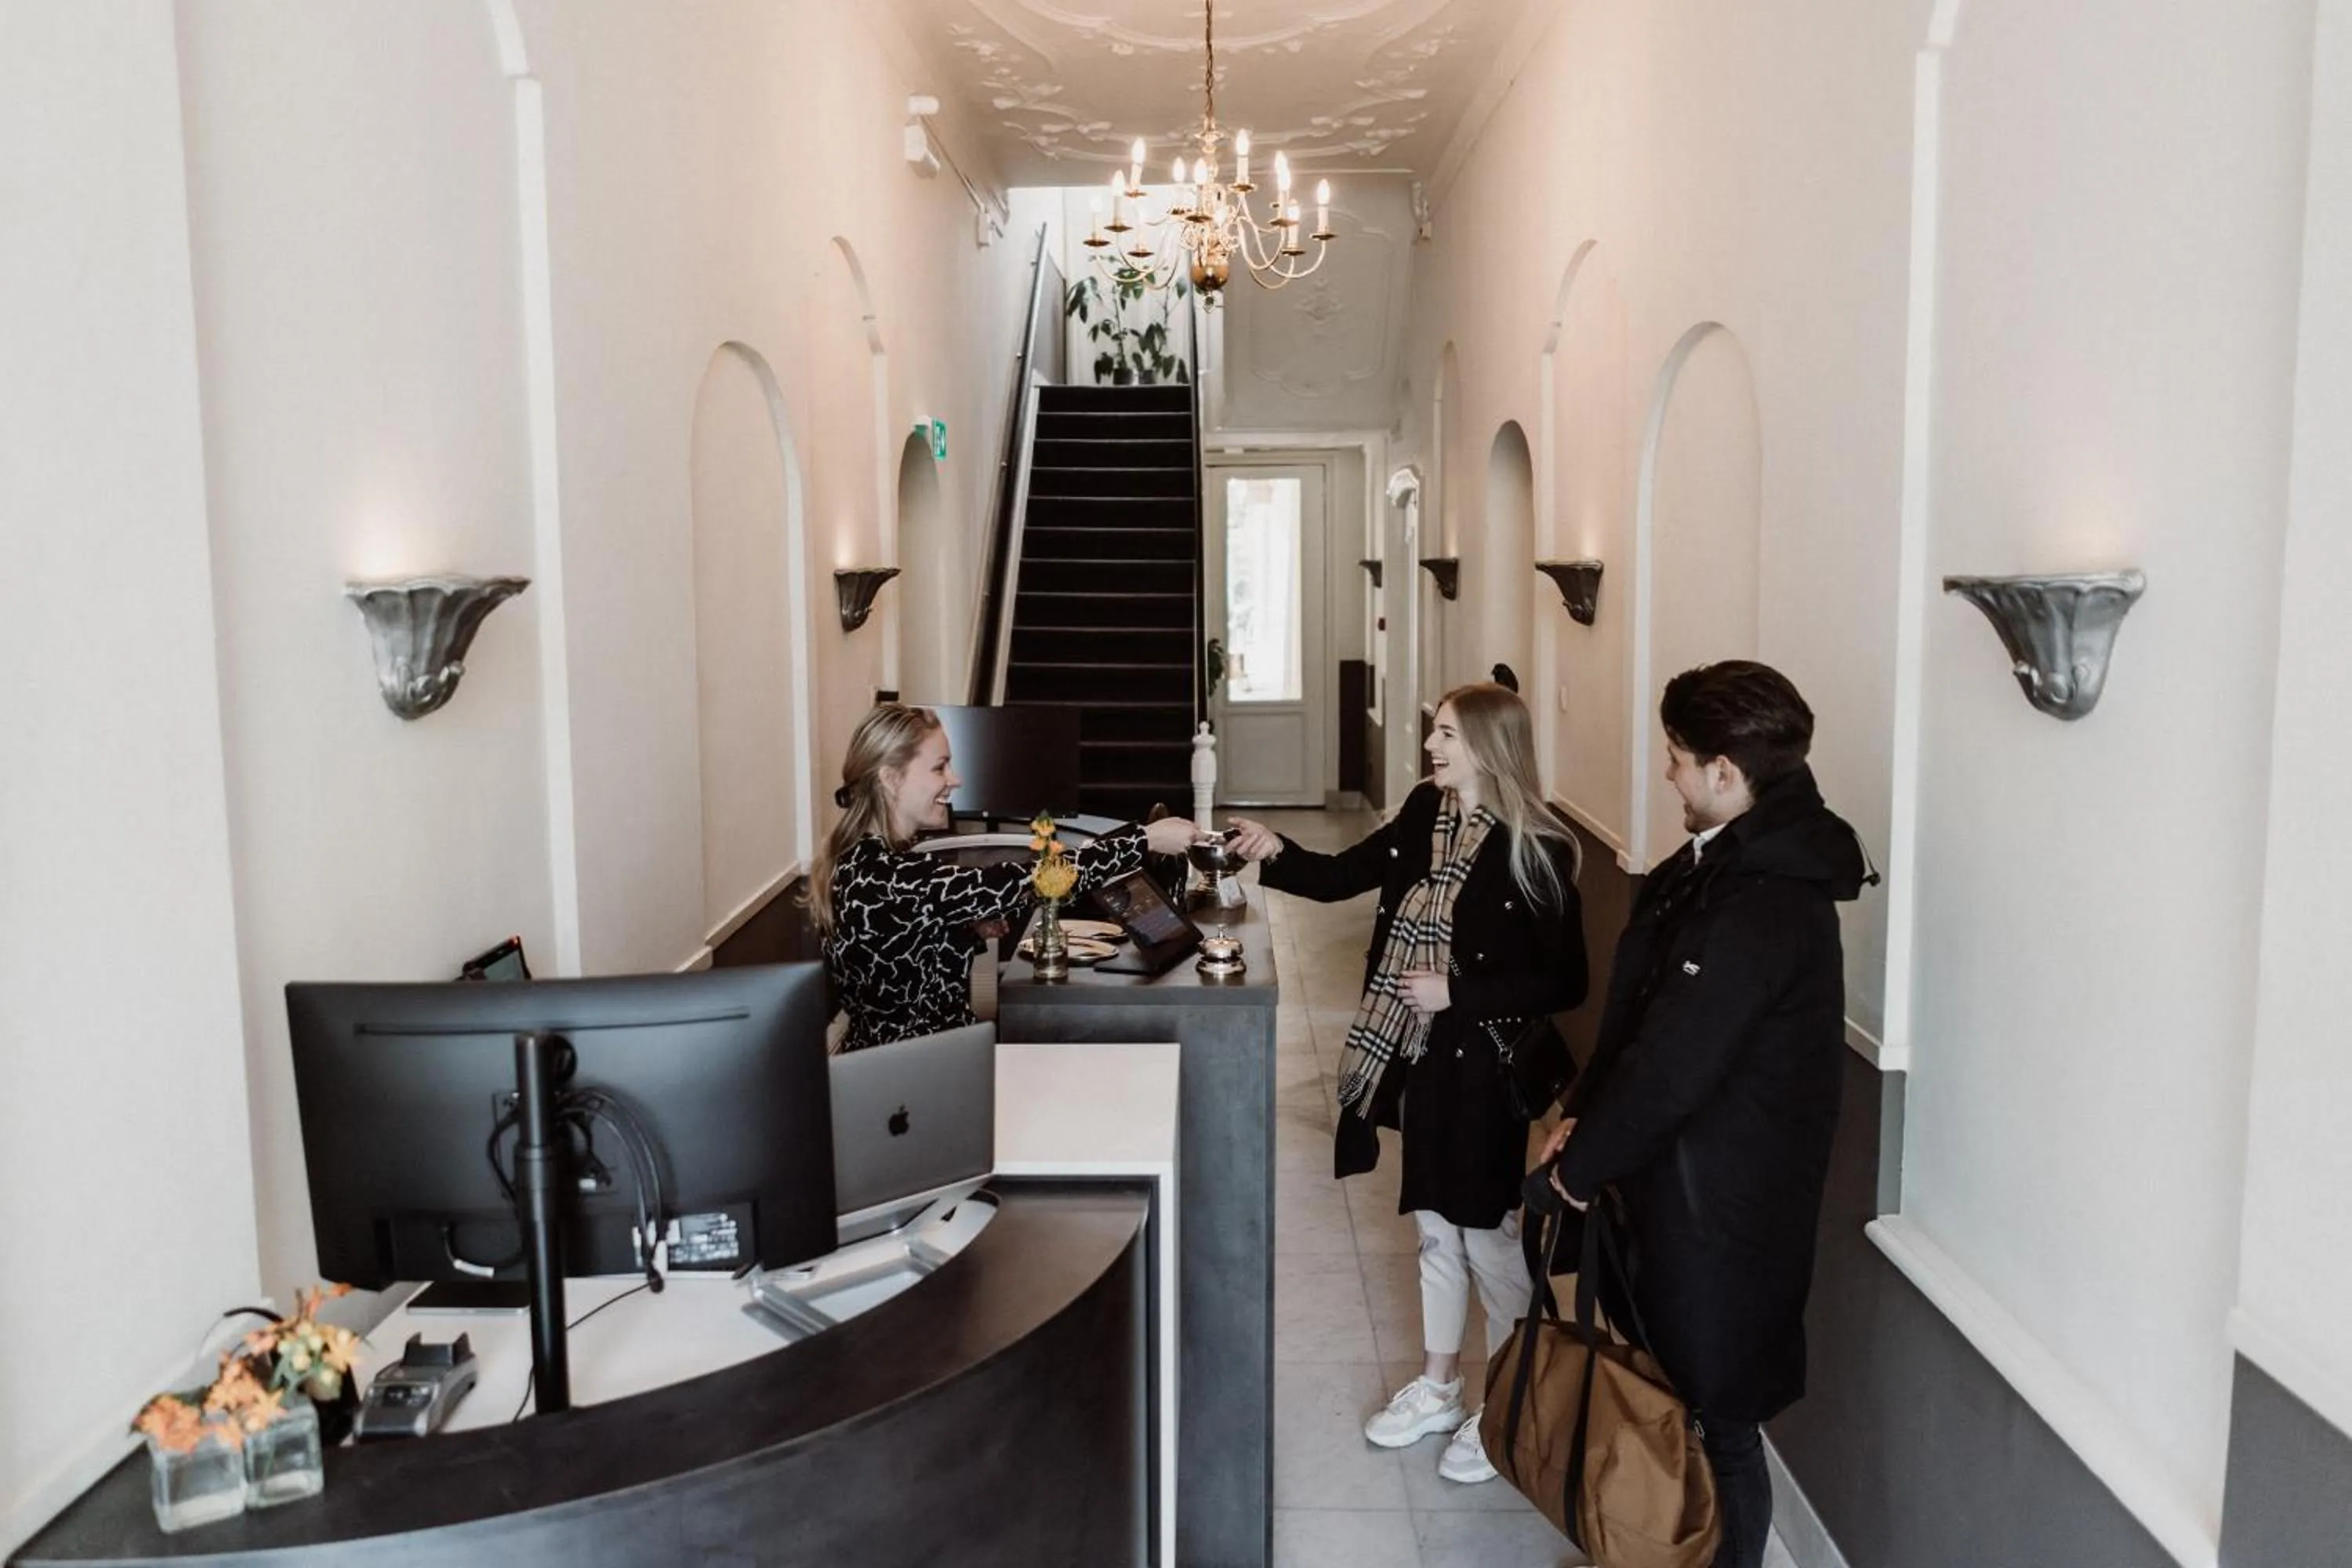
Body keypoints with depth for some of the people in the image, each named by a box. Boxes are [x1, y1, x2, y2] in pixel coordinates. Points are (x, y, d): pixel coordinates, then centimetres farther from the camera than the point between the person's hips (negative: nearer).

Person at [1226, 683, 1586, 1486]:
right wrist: (1276, 853, -11)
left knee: (1488, 1237, 7)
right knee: (1434, 1228, 19)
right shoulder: (1424, 815, 1)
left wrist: (1458, 992, -21)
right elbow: (1341, 877, 6)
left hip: (1486, 1066, -6)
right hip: (1419, 1057, 6)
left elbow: (1564, 983, -17)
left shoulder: (1536, 852, -18)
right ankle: (1438, 1389, 37)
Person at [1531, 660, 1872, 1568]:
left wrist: (1576, 1166, -13)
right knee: (1661, 1393, 23)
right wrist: (1583, 1118, 1)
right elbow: (1635, 1008, 10)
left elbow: (1672, 1068, -26)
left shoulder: (1768, 908, -27)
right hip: (1674, 1184, 9)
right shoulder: (1718, 864, 4)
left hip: (1722, 1207, -9)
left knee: (1714, 1417, 8)